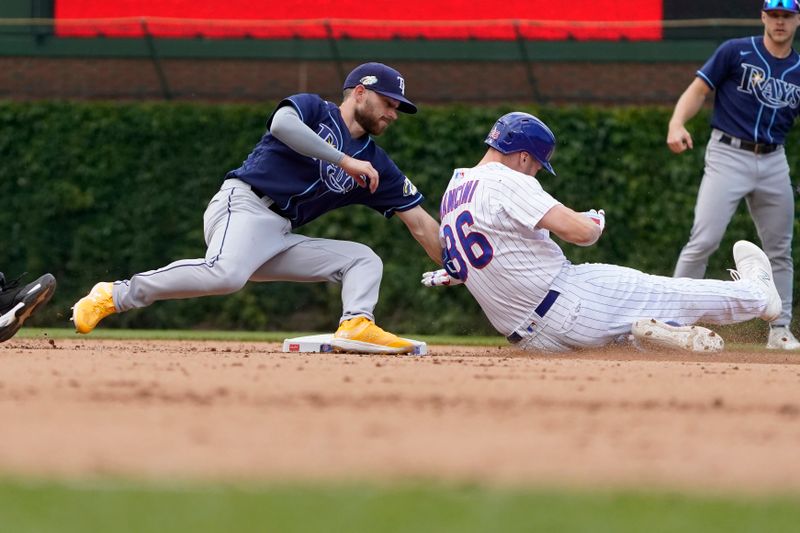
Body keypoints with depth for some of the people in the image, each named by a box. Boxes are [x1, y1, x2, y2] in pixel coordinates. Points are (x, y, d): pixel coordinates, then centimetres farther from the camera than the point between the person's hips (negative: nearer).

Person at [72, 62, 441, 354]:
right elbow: (282, 123, -21)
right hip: (243, 206, -8)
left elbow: (421, 224, 19)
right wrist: (344, 161, -19)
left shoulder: (376, 164, 19)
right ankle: (115, 295, -24)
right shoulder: (314, 109, 4)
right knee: (225, 274, -36)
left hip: (280, 239, 8)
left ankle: (356, 327, -28)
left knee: (364, 260, 2)